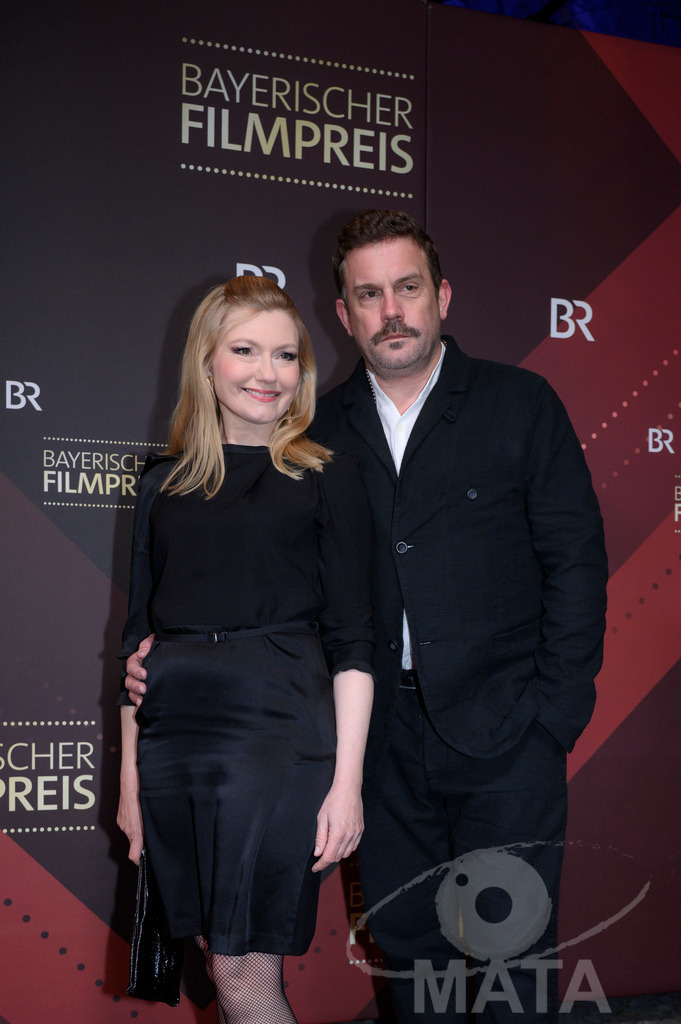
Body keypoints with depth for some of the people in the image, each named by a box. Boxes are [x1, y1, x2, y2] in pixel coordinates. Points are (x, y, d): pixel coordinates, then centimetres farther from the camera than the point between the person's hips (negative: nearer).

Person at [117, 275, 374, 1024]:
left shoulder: (327, 478, 1)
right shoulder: (165, 483, 11)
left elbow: (350, 640, -2)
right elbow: (139, 634, 12)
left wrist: (347, 779, -8)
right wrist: (130, 774, 10)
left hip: (279, 737, -4)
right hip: (173, 738, 4)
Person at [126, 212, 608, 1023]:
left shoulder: (520, 403, -1)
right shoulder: (319, 430, 6)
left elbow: (576, 561, -1)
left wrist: (553, 718, -7)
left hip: (501, 738, -2)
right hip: (383, 741, 3)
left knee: (511, 948, 5)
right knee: (407, 948, 14)